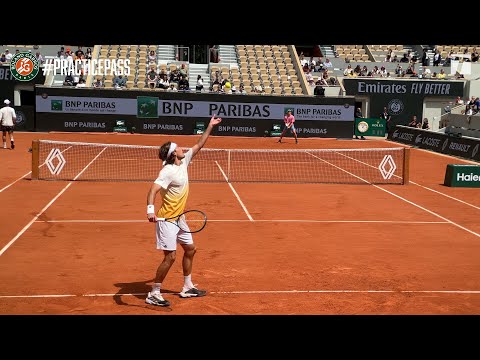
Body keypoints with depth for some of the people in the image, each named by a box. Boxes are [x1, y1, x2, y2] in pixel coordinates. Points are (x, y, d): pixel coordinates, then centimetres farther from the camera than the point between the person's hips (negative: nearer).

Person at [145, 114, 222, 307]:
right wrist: (150, 209, -47)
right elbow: (153, 190, -32)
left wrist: (210, 126, 14)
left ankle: (188, 288, 30)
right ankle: (154, 294, 2)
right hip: (167, 219, -10)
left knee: (190, 249, 17)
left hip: (179, 218, 10)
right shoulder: (168, 171, -22)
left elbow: (198, 145, 14)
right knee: (170, 256, -10)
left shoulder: (183, 161, 3)